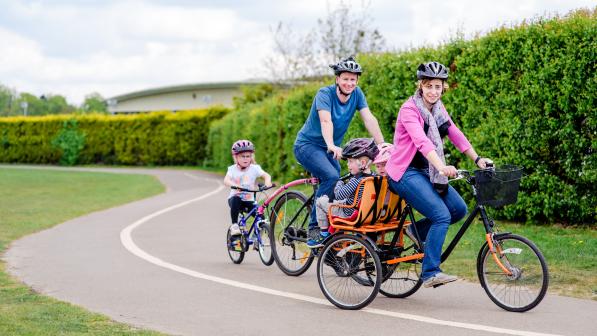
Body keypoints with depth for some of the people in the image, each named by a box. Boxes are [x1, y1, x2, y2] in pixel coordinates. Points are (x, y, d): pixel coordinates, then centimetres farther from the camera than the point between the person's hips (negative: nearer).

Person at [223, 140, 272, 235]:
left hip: (249, 200, 1)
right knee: (235, 200, -36)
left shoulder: (254, 168, -4)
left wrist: (267, 182, -34)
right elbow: (226, 180, -21)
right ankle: (234, 225, -24)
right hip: (236, 197, -1)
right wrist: (235, 185, -43)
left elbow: (266, 175, -10)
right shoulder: (233, 169, -7)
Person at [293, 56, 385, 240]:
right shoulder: (325, 93, -21)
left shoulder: (357, 94, -5)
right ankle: (314, 226, -21)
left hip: (329, 149, 6)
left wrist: (382, 145, -28)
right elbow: (326, 121, -36)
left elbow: (369, 119, -15)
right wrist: (331, 145, -53)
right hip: (308, 145, -6)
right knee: (332, 176, -27)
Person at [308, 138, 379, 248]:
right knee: (340, 202, 33)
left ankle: (324, 235, 8)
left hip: (349, 215, -8)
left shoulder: (356, 180, -28)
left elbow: (339, 195, -30)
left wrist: (339, 183, -10)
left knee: (321, 201, 1)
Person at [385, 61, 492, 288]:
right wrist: (442, 167, -46)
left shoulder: (438, 108, 7)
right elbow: (422, 141, -32)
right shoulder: (409, 109, -18)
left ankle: (417, 231, 15)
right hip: (405, 172, -8)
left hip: (426, 171, 8)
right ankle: (430, 273, -19)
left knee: (459, 210, -4)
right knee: (442, 215, -22)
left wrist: (477, 159, 4)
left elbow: (456, 135, 11)